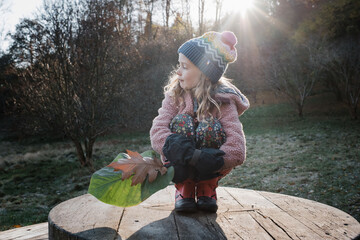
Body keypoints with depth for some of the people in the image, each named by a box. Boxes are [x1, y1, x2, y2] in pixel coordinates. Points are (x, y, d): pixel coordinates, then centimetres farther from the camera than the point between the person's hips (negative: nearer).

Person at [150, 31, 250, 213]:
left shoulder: (223, 101, -15)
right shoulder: (175, 95, -7)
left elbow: (237, 150, -25)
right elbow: (157, 131, -22)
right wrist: (187, 154, -39)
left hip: (211, 172, -1)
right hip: (180, 170, 1)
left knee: (209, 127, -29)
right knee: (181, 122, -26)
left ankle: (207, 188, -7)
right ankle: (184, 188, -9)